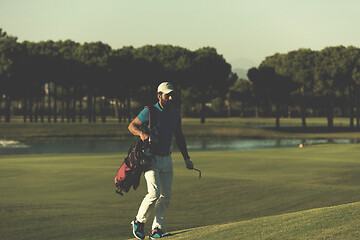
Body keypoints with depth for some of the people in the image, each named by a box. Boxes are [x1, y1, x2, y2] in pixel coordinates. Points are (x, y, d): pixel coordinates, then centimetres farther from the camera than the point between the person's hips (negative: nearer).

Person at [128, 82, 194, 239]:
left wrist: (186, 159, 12)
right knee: (154, 193, -17)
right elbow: (132, 126, -2)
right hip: (150, 159, -6)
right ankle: (139, 222, 3)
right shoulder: (149, 112, -10)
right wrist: (141, 133, -23)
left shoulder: (175, 114, 8)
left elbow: (179, 137, 17)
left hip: (166, 160, 6)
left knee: (166, 195, 2)